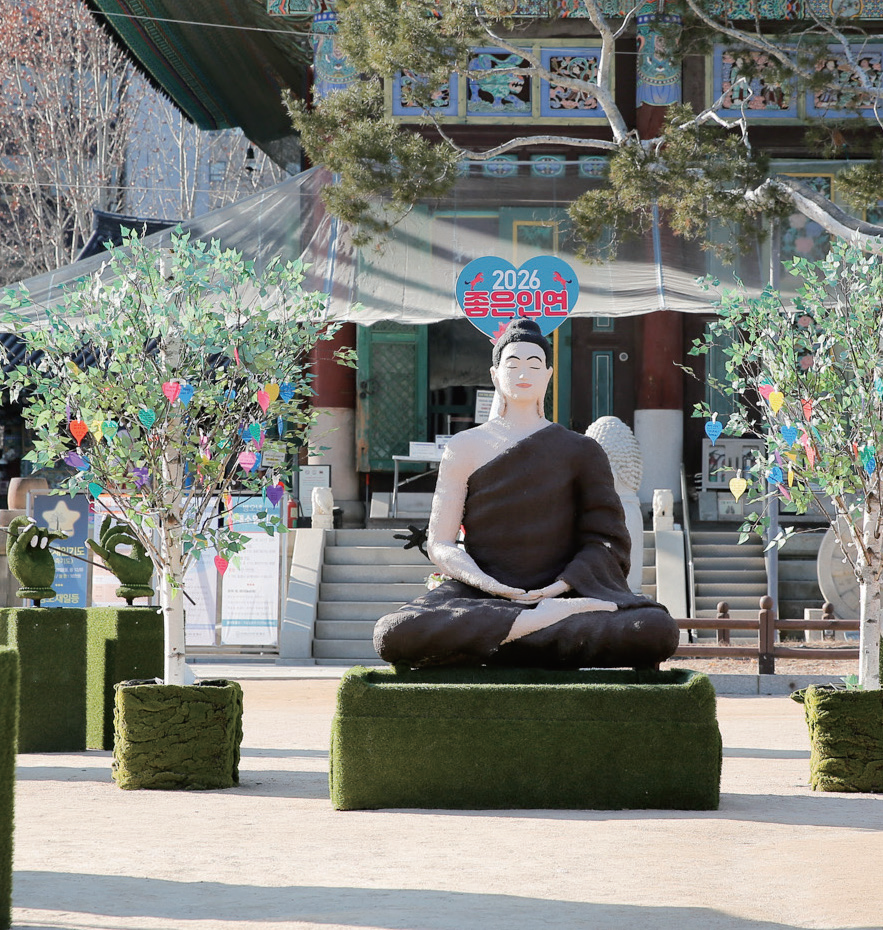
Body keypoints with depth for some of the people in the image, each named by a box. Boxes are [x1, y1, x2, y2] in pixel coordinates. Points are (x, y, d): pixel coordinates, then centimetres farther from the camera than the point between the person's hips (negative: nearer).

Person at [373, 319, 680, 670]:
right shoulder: (465, 448, 12)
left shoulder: (580, 451, 14)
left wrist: (558, 587, -13)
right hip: (480, 597, 0)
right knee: (395, 636, -35)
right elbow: (440, 544, 7)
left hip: (559, 592, 0)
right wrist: (490, 586, -13)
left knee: (656, 631, -31)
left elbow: (605, 539, 6)